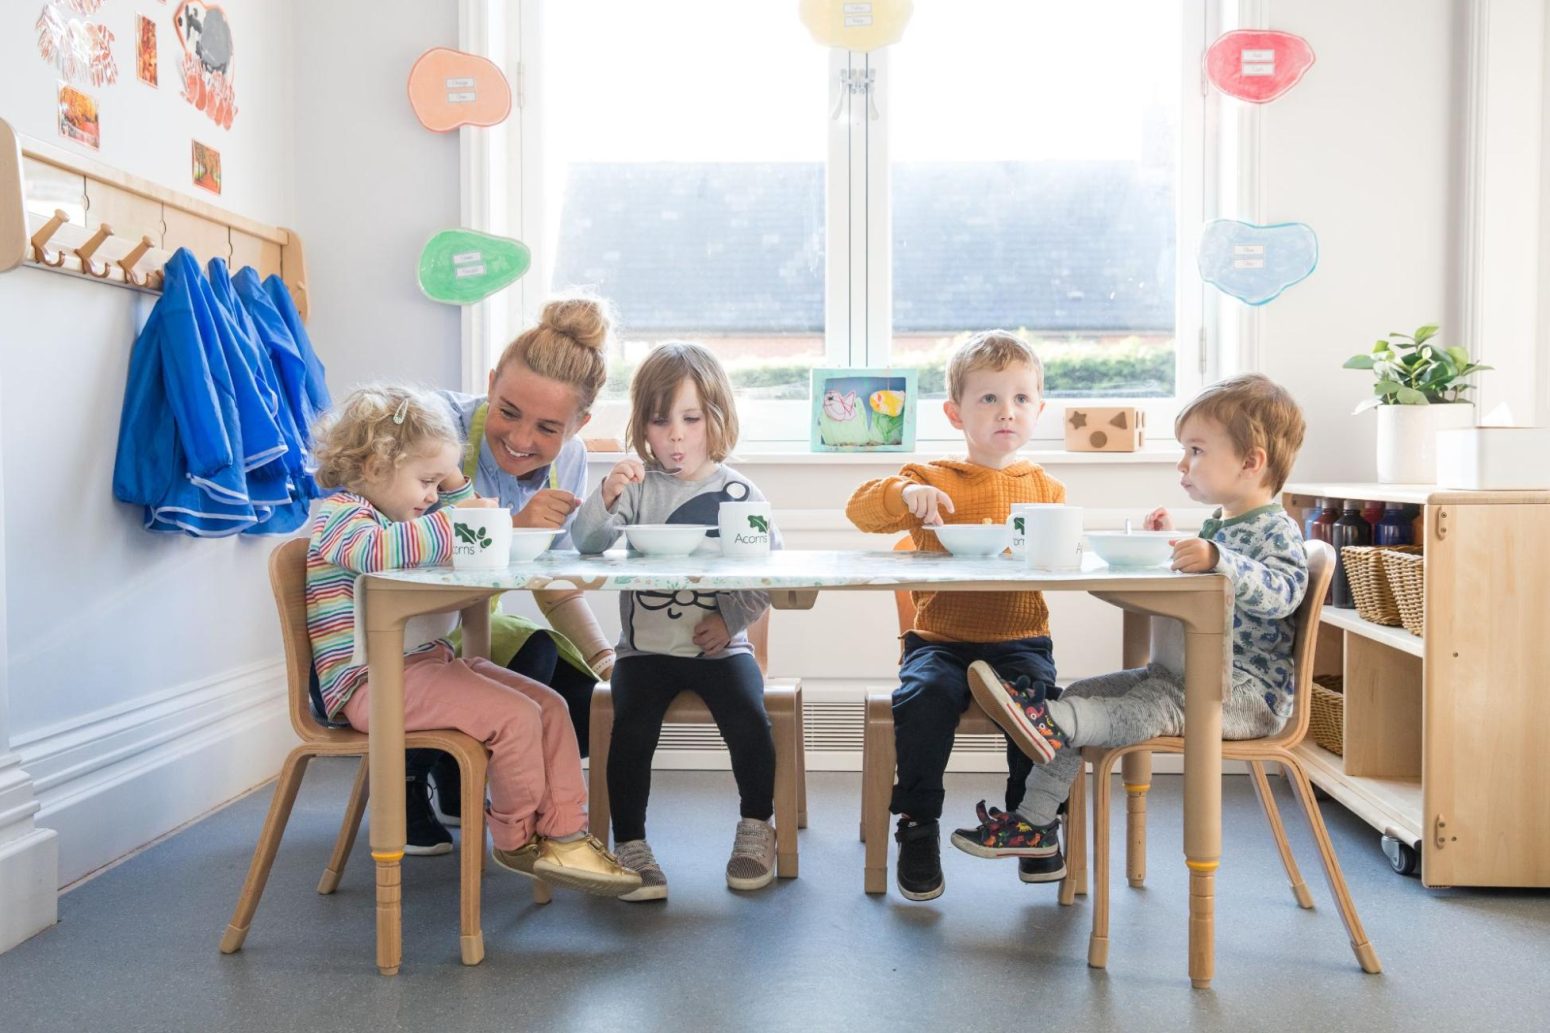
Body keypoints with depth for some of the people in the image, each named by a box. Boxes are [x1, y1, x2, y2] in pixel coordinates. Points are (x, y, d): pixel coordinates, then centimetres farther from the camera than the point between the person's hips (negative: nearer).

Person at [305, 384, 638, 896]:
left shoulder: (394, 517, 22)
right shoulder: (338, 513, -8)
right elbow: (378, 550, -32)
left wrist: (456, 487, 18)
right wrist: (456, 521, -29)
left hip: (428, 662, 10)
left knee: (550, 705, -1)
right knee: (515, 716, -23)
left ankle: (563, 836, 0)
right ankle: (516, 840, -1)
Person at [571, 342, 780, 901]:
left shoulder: (738, 493, 2)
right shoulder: (636, 485, 3)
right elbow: (585, 544, -10)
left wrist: (729, 619, -13)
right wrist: (605, 496, -28)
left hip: (719, 644, 0)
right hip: (645, 645, 0)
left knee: (748, 717, -20)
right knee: (632, 724, -22)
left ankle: (756, 828, 6)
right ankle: (630, 844, -2)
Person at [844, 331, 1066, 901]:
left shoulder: (1047, 489, 12)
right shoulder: (932, 479, 6)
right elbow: (860, 508, -5)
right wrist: (905, 493, -23)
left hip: (1018, 640, 1)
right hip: (940, 639, -1)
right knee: (924, 695, -29)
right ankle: (918, 827, -6)